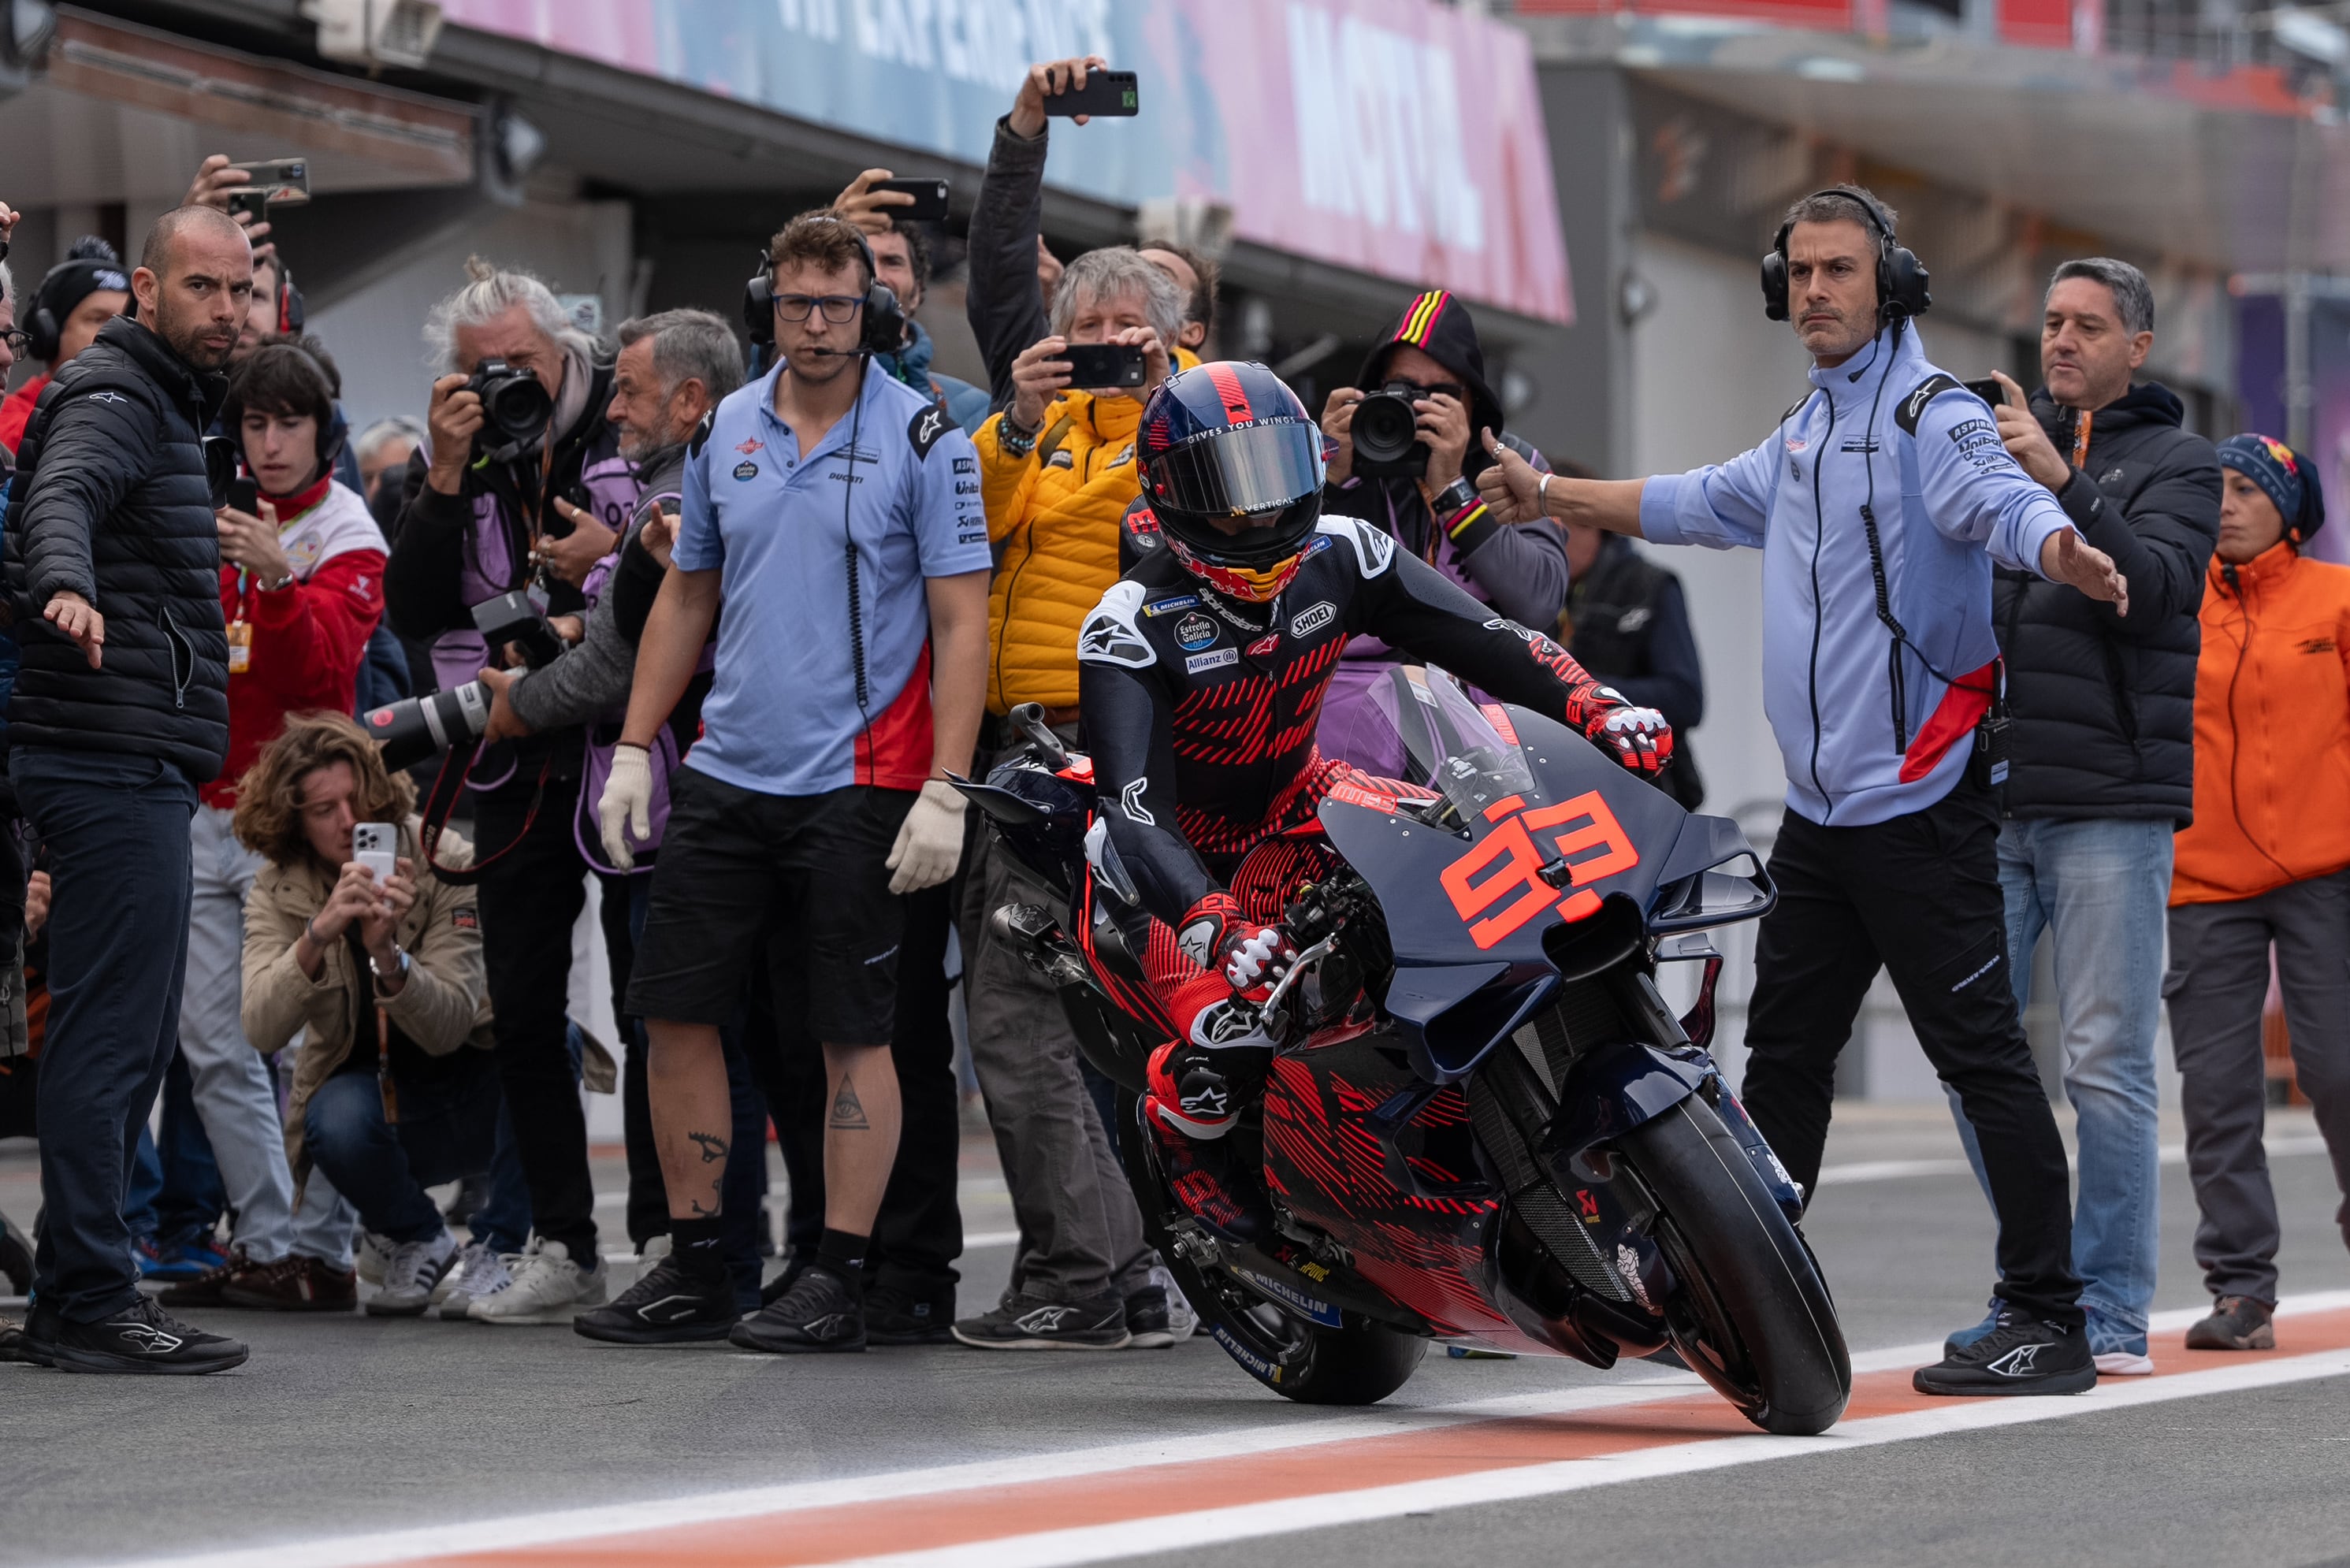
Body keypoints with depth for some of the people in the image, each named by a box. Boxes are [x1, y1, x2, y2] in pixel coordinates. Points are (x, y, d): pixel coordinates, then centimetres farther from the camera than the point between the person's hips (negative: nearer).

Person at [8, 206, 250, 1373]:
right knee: (111, 1035, -11)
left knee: (131, 1039, 13)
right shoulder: (113, 399, -10)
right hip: (115, 761, -11)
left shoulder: (165, 406, 22)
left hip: (135, 770, 11)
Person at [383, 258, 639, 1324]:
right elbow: (412, 615, -6)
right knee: (522, 1012, 5)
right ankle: (564, 1247, 13)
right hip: (515, 767, 4)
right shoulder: (452, 463, 5)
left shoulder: (635, 433, -5)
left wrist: (618, 561, -18)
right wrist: (447, 482, -14)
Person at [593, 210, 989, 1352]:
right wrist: (634, 751, 12)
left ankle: (837, 1280, 5)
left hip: (856, 785, -5)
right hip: (724, 776, 5)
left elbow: (960, 623, -7)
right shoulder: (723, 432, 9)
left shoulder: (922, 440, -5)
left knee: (853, 1032, -1)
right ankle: (694, 1267, 15)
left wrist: (946, 791, -15)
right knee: (675, 1011, 4)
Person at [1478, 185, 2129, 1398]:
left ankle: (2049, 1322, -9)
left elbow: (1999, 499, -31)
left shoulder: (1927, 412, -10)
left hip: (1920, 805, -9)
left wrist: (2063, 550, -53)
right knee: (1783, 1049, 16)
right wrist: (1551, 497, 39)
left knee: (1981, 1052, -10)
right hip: (1821, 802, 9)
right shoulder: (1807, 433, 18)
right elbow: (1700, 506, 33)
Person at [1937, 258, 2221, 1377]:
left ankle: (2111, 1310, 1)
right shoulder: (2003, 442, 17)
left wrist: (2063, 486, -25)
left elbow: (2158, 586, -14)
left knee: (2106, 1066, -5)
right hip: (1990, 800, 5)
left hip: (2112, 805, -4)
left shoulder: (2174, 465, 4)